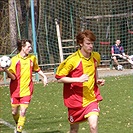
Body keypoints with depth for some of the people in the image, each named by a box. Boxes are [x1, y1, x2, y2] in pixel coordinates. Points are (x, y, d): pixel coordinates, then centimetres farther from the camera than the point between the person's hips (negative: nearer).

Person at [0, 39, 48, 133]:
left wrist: (44, 76, 16)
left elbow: (37, 69, 24)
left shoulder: (32, 58, 4)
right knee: (14, 112, 10)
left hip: (27, 90, 1)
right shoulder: (15, 59, -8)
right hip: (15, 90, -1)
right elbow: (13, 77, -13)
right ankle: (18, 125, 38)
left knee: (23, 112, -11)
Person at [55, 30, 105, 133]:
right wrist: (78, 79, -23)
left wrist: (97, 80, 5)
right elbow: (59, 78, -13)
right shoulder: (72, 60, -16)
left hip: (91, 98, 2)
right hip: (75, 100, -2)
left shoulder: (96, 57, 0)